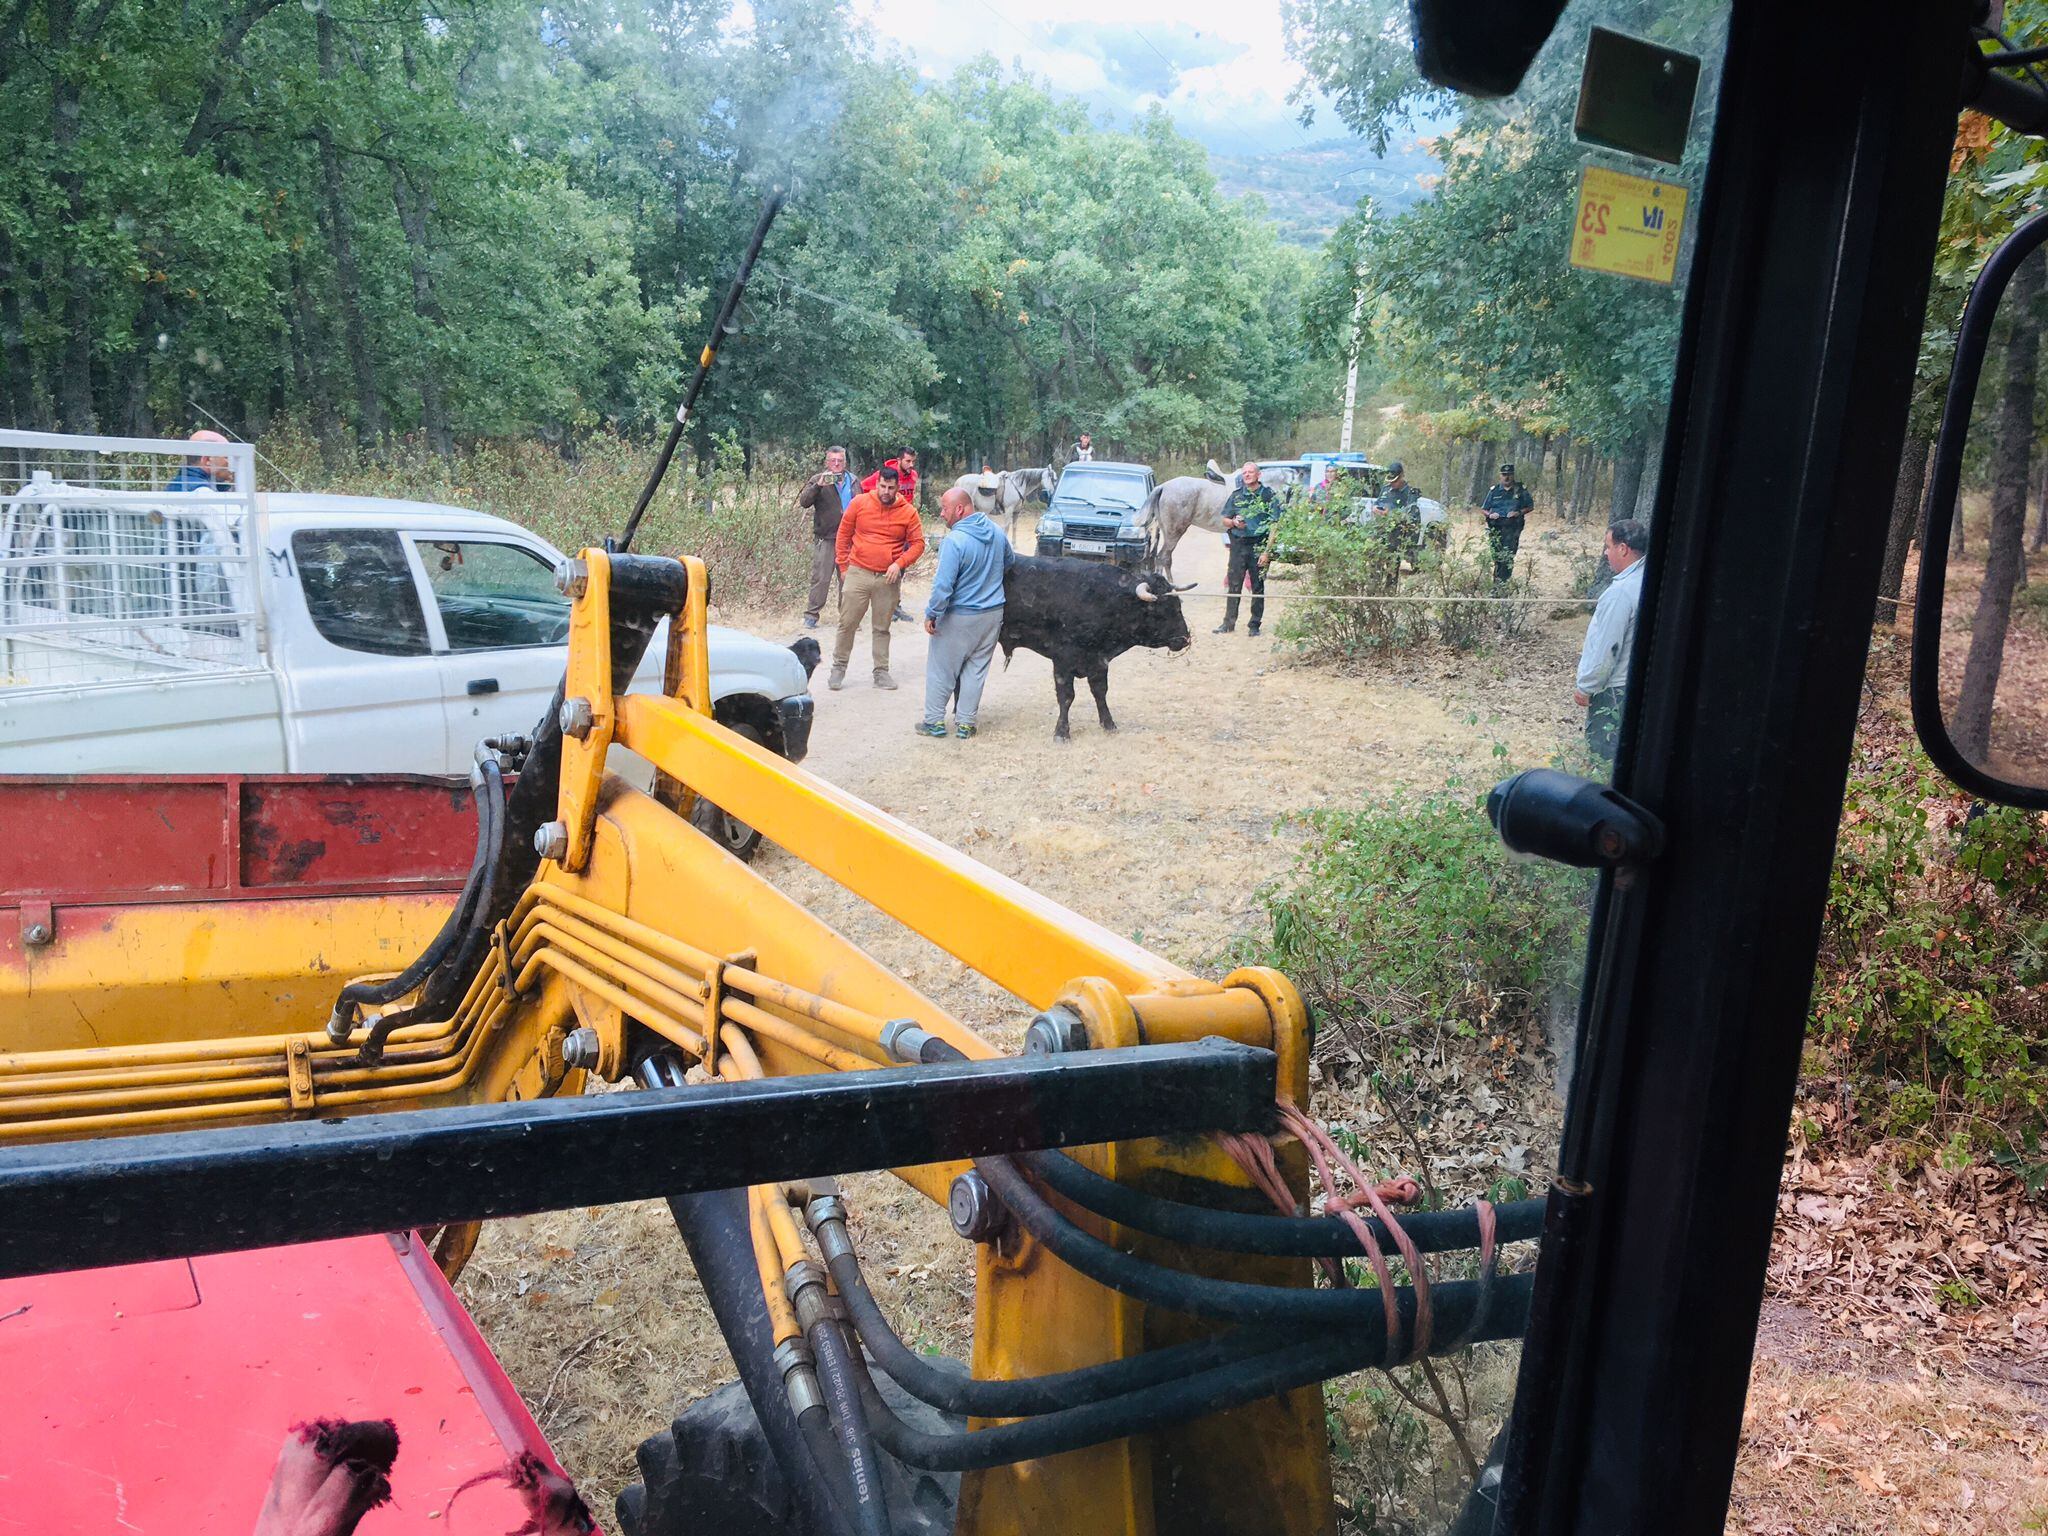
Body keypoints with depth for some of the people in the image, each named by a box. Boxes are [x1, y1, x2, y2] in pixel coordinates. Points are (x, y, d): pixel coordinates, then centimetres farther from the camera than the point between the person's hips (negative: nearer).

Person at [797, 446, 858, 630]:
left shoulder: (853, 481, 12)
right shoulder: (817, 480, 0)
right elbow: (804, 502, -12)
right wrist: (818, 486, -26)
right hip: (826, 539, -4)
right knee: (820, 578, -5)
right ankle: (811, 615, 2)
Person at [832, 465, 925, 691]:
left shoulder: (908, 512, -2)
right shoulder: (860, 503, -3)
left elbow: (918, 543, 1)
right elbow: (844, 535, 5)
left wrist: (899, 564, -14)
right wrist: (843, 566, 5)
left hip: (888, 579, 0)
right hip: (858, 574, 0)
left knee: (882, 628, 10)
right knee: (847, 623, 3)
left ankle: (881, 672, 18)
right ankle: (839, 667, 16)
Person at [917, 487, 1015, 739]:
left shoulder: (954, 541, -22)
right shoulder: (996, 532, 1)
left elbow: (943, 585, -23)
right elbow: (1010, 561, 20)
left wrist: (931, 614, -13)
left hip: (960, 618, -6)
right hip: (992, 613, 6)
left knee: (941, 669, 9)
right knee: (976, 669, 13)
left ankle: (935, 721, 16)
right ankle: (965, 723, 17)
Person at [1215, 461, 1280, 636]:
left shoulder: (1268, 495, -1)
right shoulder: (1236, 495, 10)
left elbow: (1274, 525, -5)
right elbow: (1225, 520, 16)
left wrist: (1267, 551, -12)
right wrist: (1234, 522, -8)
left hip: (1259, 545, -3)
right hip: (1238, 544, 3)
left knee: (1257, 587, 4)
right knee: (1233, 585, 2)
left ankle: (1255, 625, 10)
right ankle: (1229, 622, 9)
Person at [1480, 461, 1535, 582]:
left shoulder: (1521, 489, 7)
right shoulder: (1494, 490, 12)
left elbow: (1530, 506, 12)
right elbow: (1483, 509, 16)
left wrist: (1519, 512, -7)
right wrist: (1490, 515, -6)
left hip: (1512, 528, -2)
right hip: (1495, 528, 2)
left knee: (1508, 557, -14)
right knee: (1497, 557, 3)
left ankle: (1502, 582, -14)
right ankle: (1497, 582, 13)